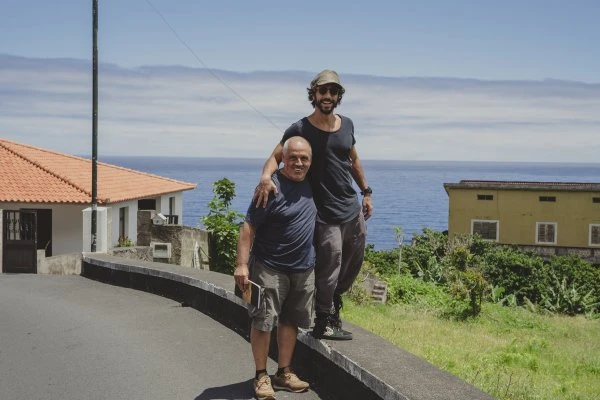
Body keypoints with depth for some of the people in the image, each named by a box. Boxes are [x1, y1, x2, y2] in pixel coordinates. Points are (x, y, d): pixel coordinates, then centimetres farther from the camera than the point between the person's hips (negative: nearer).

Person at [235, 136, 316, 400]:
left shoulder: (310, 184, 4)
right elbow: (248, 227, -18)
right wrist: (242, 264, -24)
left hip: (304, 269, 6)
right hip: (270, 268, -6)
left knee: (290, 321, 13)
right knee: (263, 322, -1)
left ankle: (284, 373, 25)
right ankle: (261, 376, 12)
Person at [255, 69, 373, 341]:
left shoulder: (346, 125, 9)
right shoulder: (300, 129, -8)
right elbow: (275, 157, -13)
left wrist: (366, 192, 19)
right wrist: (266, 177, -35)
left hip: (353, 210, 7)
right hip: (326, 216, -7)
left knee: (353, 265, 18)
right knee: (329, 270, -3)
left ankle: (333, 304, 40)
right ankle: (323, 323, 13)